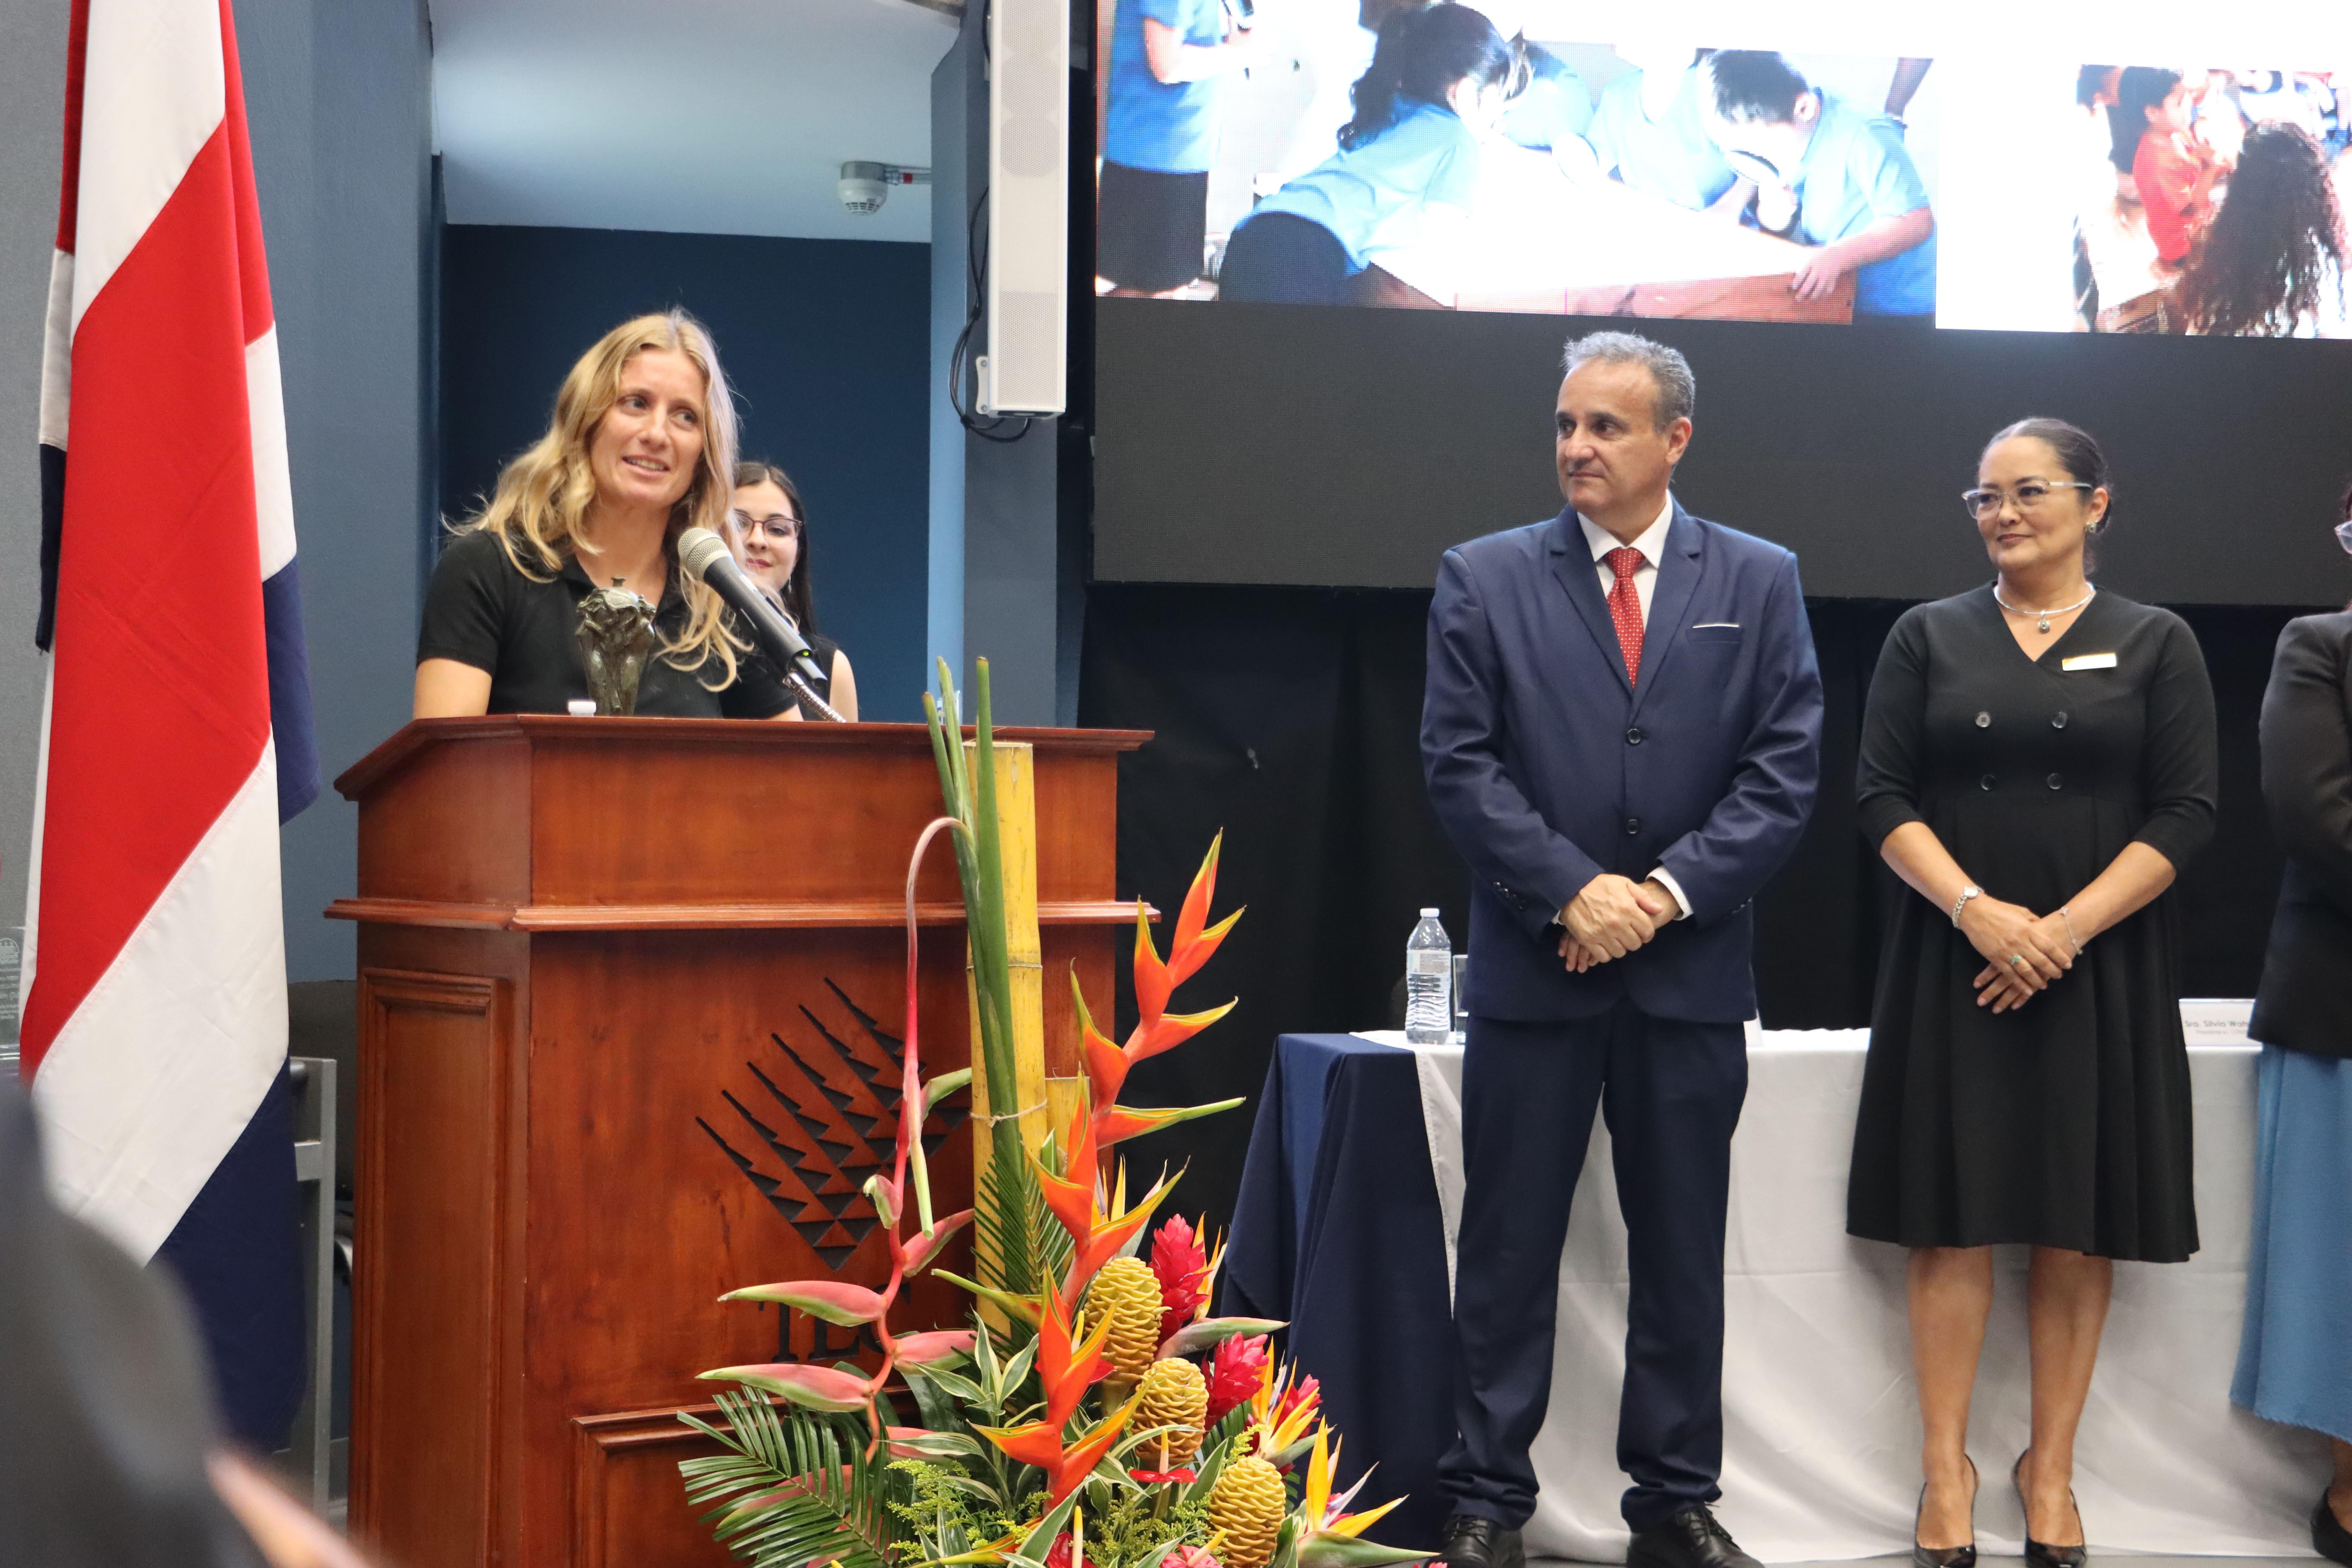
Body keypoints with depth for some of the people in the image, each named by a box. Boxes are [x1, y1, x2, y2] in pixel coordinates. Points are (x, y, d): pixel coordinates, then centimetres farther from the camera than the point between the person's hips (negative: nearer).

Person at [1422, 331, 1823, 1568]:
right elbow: (1458, 763, -4)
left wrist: (1667, 891, -12)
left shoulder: (1759, 583, 6)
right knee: (1510, 1245, 4)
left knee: (1683, 1248, 9)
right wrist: (1571, 890, -13)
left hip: (1690, 968, 1)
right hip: (1534, 967, -1)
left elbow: (1784, 771, 0)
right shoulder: (1483, 580, 3)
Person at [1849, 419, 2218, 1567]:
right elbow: (1882, 795, 0)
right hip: (1954, 962, 0)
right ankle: (1946, 1470, 8)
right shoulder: (1929, 638, 7)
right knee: (1953, 1218, 0)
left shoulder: (2155, 645, 5)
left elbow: (2185, 815, -2)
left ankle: (2050, 1470, 14)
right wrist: (1977, 910, -14)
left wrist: (2067, 929, -14)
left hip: (2103, 970, 0)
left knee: (2079, 1228, 4)